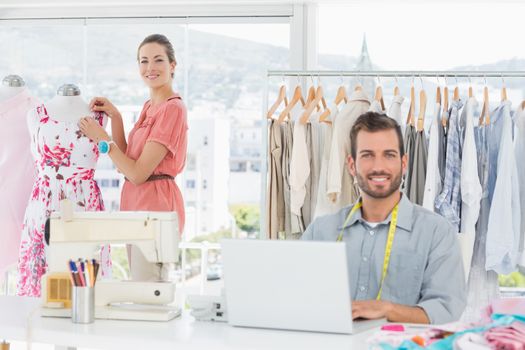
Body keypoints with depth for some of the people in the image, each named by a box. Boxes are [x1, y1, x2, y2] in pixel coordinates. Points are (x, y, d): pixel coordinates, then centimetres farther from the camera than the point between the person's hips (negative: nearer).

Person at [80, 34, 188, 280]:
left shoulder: (172, 108, -15)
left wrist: (101, 138, -9)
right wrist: (115, 117, 4)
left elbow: (138, 173, -19)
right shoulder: (150, 105, 14)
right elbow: (126, 165, 12)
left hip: (155, 206, -10)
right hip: (138, 205, 10)